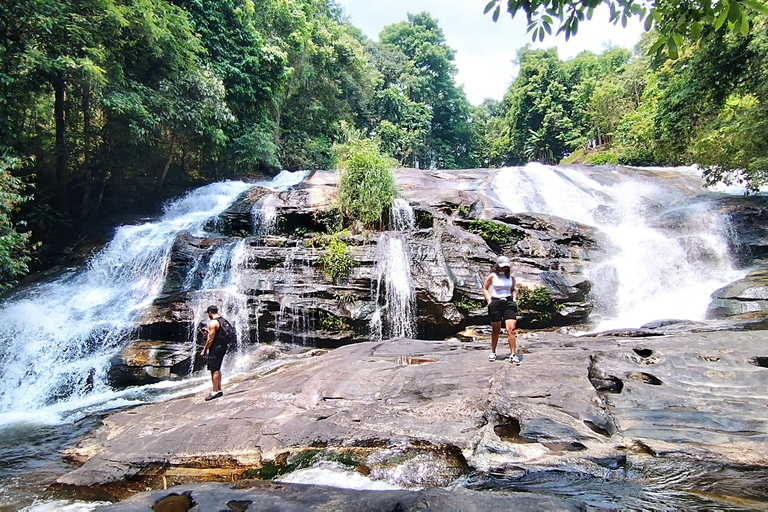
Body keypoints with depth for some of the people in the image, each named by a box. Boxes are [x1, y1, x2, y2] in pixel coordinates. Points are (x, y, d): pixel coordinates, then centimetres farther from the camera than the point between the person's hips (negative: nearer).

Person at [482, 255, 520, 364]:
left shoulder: (511, 277, 10)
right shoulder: (492, 276, 2)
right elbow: (485, 288, 11)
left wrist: (514, 299, 10)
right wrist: (489, 300, 0)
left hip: (508, 302, 2)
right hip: (496, 303, -1)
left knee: (511, 329, -10)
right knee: (495, 330, 8)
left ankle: (513, 354, -8)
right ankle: (493, 352, 26)